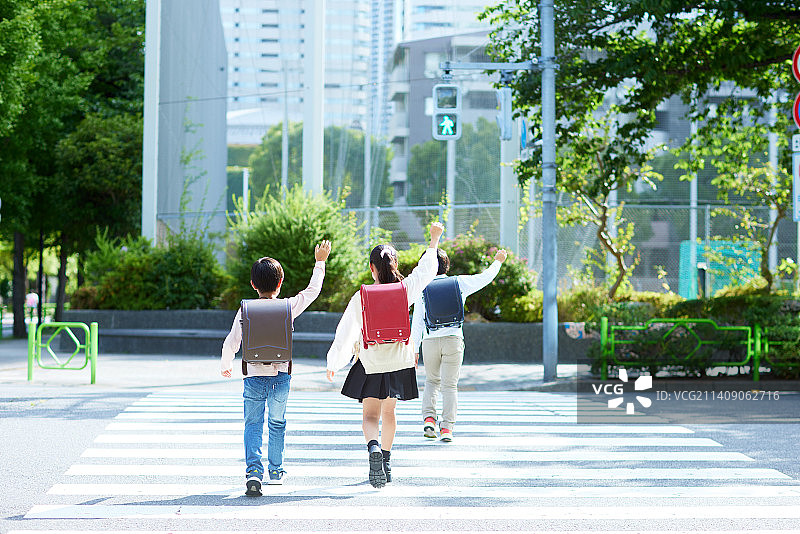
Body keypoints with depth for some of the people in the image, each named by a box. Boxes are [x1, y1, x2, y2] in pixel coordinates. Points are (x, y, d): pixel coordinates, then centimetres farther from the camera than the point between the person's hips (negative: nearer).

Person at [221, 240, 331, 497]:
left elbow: (231, 343, -1)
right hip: (281, 376, 1)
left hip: (254, 377, -1)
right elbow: (313, 290, 9)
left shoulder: (246, 311, -6)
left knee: (253, 425, 3)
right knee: (277, 423, 17)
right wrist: (320, 262, 21)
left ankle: (254, 470, -16)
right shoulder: (288, 307, -5)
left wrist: (226, 365, 17)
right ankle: (276, 471, 26)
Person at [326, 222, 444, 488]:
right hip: (399, 361, 3)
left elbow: (346, 332, -8)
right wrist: (434, 239, 24)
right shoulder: (406, 290, -8)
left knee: (370, 414, -1)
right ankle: (386, 462, 29)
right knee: (389, 411, 20)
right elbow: (426, 269, 9)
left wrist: (333, 363, 1)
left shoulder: (361, 298, -12)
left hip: (371, 363, -3)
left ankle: (373, 447, -32)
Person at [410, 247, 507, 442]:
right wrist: (498, 261, 33)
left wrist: (414, 350, 6)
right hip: (453, 339, -1)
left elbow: (417, 322, 1)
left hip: (430, 341, 1)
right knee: (449, 385, 2)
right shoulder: (459, 283, 1)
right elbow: (484, 278, 14)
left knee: (432, 381, 19)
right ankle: (447, 427, -5)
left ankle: (428, 417, 0)